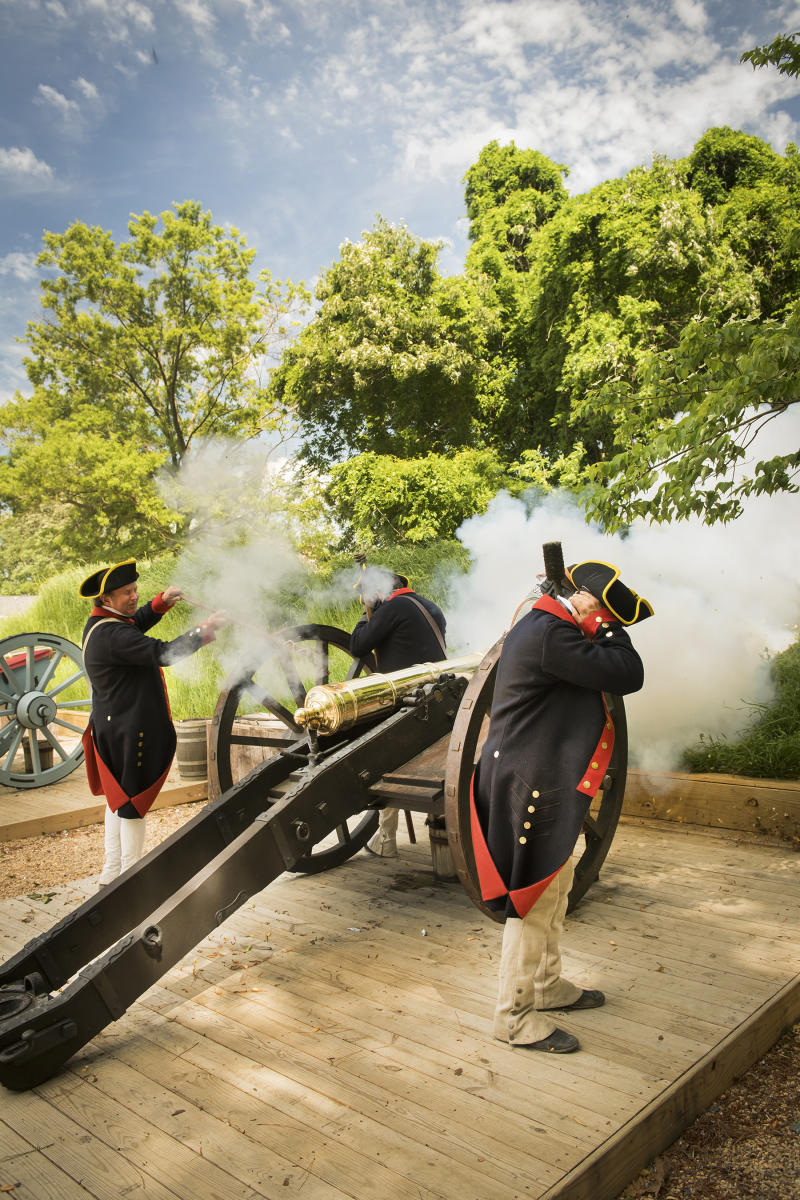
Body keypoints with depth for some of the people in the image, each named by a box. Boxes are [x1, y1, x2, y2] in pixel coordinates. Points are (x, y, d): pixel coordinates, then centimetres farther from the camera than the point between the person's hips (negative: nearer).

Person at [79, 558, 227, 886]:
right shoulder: (112, 635, -25)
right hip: (130, 732, -11)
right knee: (133, 804, 1)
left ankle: (112, 870, 32)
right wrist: (205, 630, -26)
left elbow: (136, 623, 25)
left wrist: (162, 602, 10)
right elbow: (164, 653, -32)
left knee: (118, 798, 20)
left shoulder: (99, 625, 8)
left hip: (112, 728, 11)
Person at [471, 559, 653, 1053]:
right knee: (534, 900, -1)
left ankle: (547, 985, 39)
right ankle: (516, 1016, 13)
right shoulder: (552, 636, -22)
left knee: (553, 888, 23)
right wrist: (605, 626, -11)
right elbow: (628, 675, -21)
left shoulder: (540, 625, 13)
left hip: (544, 781, 11)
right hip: (532, 787, -11)